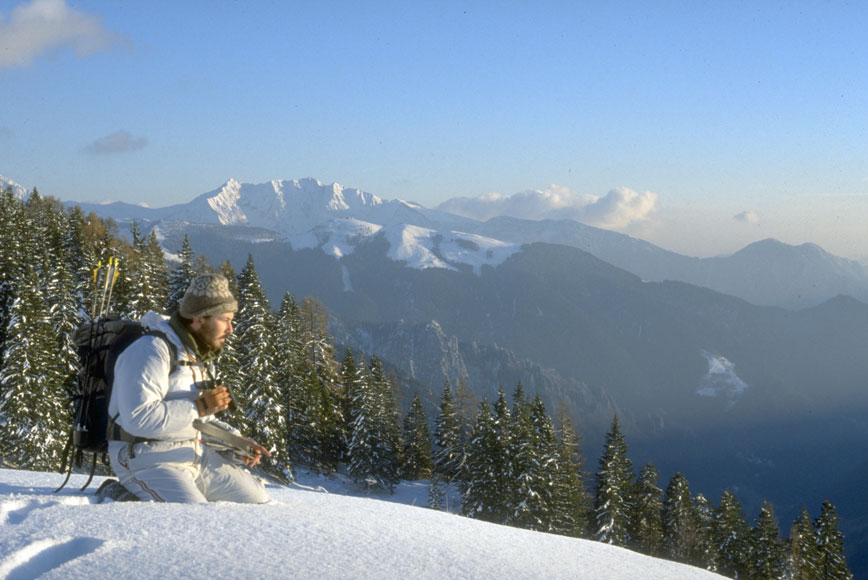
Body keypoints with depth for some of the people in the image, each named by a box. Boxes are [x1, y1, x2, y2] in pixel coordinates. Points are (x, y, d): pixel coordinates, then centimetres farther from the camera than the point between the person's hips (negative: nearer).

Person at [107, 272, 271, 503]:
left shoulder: (202, 357, 15)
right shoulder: (151, 350, -17)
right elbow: (138, 418, -29)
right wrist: (199, 407, -23)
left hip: (195, 454, 9)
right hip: (146, 458, -9)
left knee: (257, 498, 8)